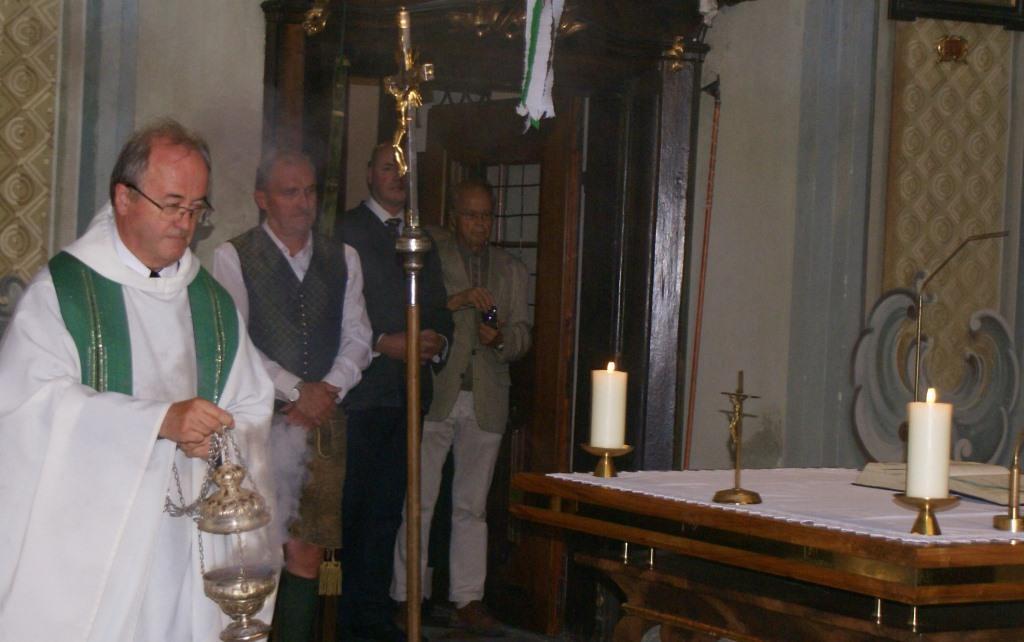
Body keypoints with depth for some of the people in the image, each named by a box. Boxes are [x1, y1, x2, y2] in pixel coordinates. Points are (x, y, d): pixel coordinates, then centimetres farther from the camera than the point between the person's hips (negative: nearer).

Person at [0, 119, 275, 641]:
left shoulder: (213, 303, 14)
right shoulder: (61, 290, -3)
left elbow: (252, 409, 14)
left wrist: (220, 438, -9)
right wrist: (161, 420, -23)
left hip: (192, 542, 4)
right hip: (86, 541, -4)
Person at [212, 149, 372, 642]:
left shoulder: (342, 259, 15)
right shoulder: (234, 257, 1)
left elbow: (357, 339, 11)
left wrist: (328, 390, -6)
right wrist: (297, 391, -10)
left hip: (320, 421, 3)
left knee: (307, 553, 0)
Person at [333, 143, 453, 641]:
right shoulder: (344, 231, -1)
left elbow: (439, 309, 21)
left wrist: (437, 339, 0)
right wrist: (383, 344, -15)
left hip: (406, 394, 6)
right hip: (360, 391, -6)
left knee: (387, 507, 8)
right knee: (350, 506, -5)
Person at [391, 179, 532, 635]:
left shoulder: (512, 271, 17)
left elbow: (523, 335, 13)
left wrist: (501, 338, -9)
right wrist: (459, 300, -18)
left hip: (486, 401, 3)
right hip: (434, 395, -3)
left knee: (472, 506, 6)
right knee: (418, 501, -2)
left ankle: (468, 600, 10)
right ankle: (406, 597, 4)